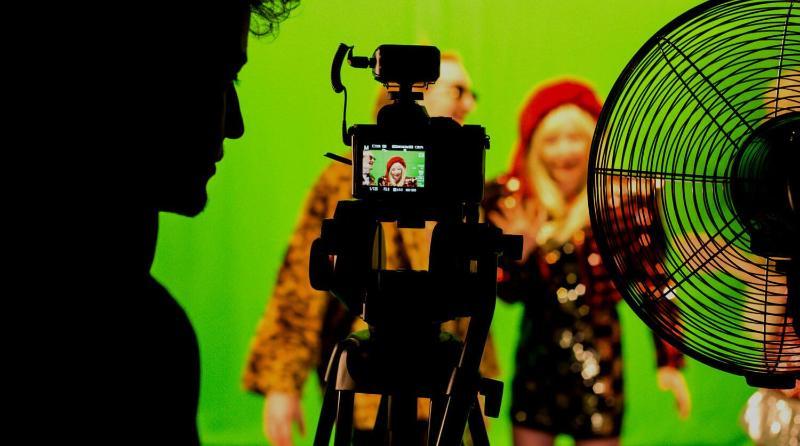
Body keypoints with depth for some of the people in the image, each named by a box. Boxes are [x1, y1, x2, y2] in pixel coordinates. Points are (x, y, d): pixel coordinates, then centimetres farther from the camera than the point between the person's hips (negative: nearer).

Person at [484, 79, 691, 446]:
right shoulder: (510, 198, -1)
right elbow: (509, 293, -1)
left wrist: (669, 361, -4)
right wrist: (519, 253, -21)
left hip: (600, 360, -2)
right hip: (536, 358, 2)